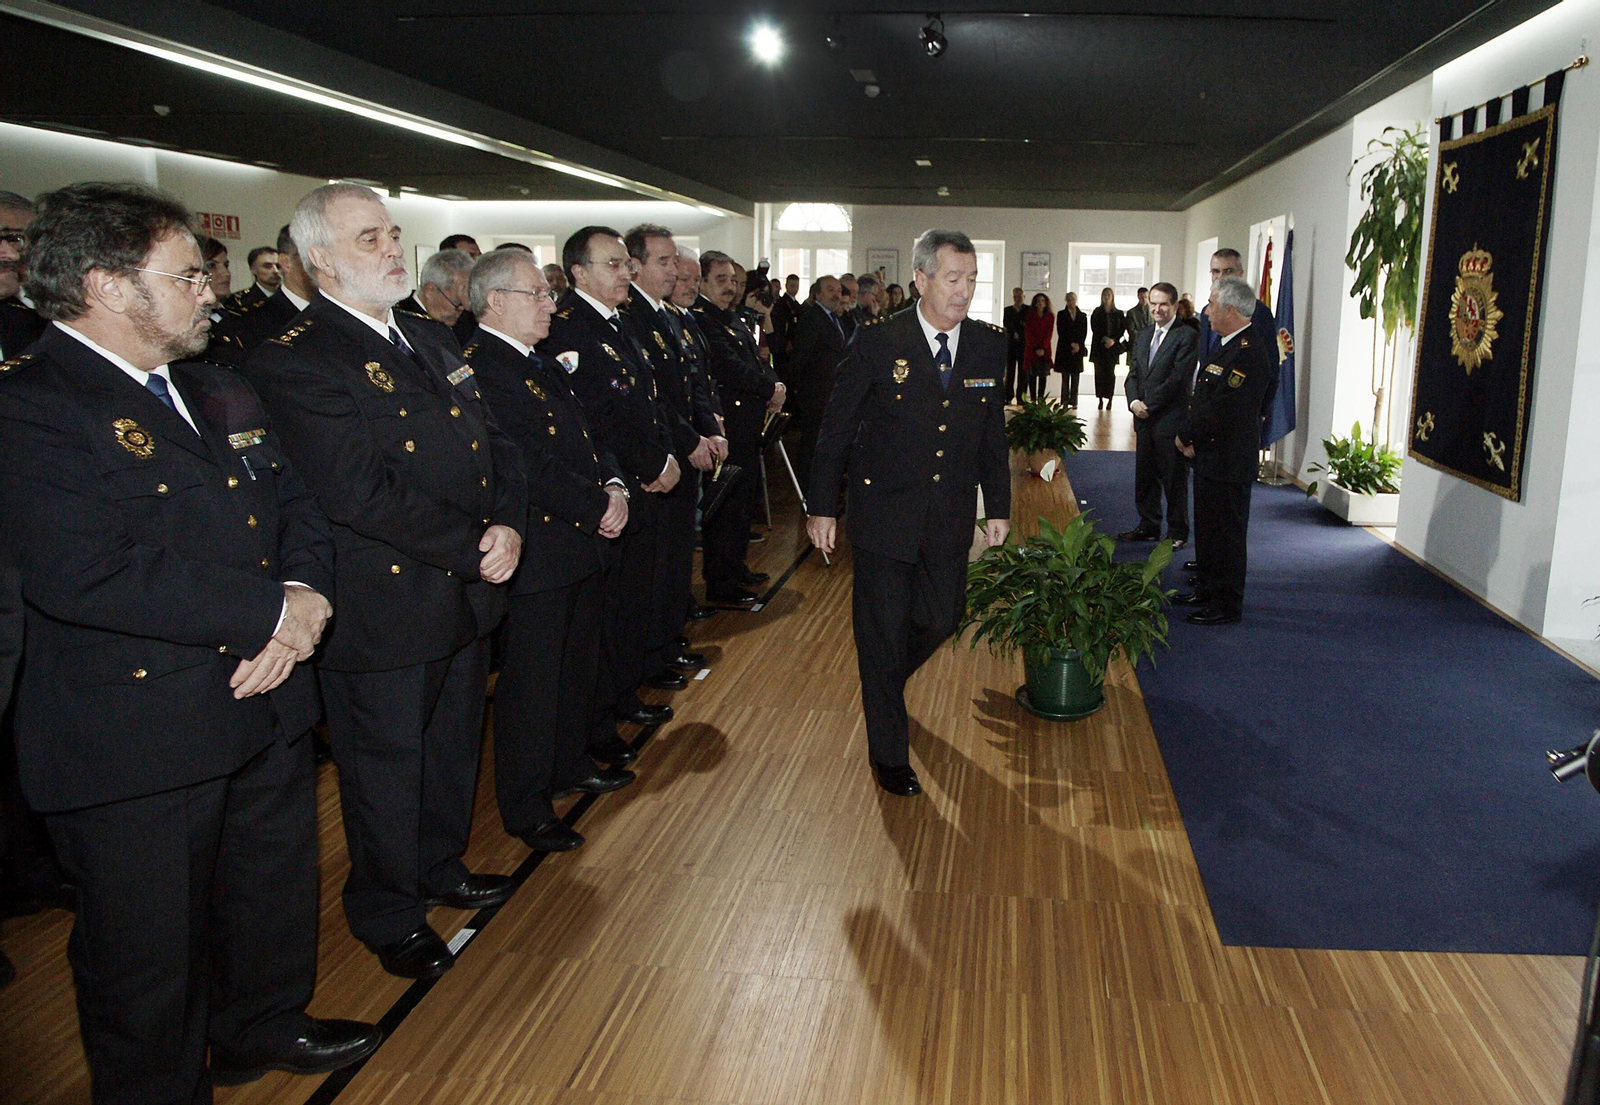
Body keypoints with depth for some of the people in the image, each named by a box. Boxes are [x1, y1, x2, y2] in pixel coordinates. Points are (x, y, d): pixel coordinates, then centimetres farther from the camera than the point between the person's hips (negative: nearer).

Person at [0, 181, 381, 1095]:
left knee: (271, 897, 26)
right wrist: (272, 611, -23)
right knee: (147, 958, 12)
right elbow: (84, 576, -29)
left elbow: (298, 507, 11)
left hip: (266, 709, 8)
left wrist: (303, 594, -12)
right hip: (134, 750, -8)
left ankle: (264, 1027, 50)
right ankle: (162, 1086, 36)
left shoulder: (224, 395, 11)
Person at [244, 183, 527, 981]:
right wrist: (474, 548, -20)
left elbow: (494, 444, 8)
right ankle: (387, 914, 34)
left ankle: (441, 868, 47)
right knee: (386, 770, 11)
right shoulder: (293, 361, -18)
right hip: (382, 610, -7)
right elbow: (361, 496, -26)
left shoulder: (433, 340, 9)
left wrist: (508, 525, -10)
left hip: (466, 595, 8)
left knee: (452, 750, 24)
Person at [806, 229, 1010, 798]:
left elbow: (993, 431, 10)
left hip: (950, 516, 4)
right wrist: (822, 507, -4)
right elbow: (837, 426, -5)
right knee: (884, 632, 6)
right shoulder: (878, 340, -11)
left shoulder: (990, 344, 1)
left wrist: (998, 506, 10)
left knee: (942, 619, 11)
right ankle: (889, 753, 24)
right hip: (885, 511, -3)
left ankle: (883, 683, 45)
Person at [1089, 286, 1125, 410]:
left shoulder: (1119, 314, 9)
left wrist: (1113, 340, -10)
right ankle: (1100, 399, 2)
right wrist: (1105, 339, -11)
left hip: (1113, 347, 0)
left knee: (1110, 373, -5)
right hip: (1099, 347, 0)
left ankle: (1109, 399, -3)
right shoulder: (1097, 312, 8)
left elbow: (1122, 329, 5)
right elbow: (1094, 329, 0)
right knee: (1099, 372, -2)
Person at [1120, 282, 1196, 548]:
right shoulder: (1142, 336, 15)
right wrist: (1134, 402, -6)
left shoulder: (1187, 336, -9)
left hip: (1171, 420, -7)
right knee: (1145, 476, 14)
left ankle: (1178, 532, 13)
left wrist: (1149, 405, -13)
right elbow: (1133, 374, 12)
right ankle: (1149, 526, 27)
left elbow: (1177, 379, -15)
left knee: (1174, 479, 2)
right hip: (1144, 419, 7)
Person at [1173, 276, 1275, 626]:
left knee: (1226, 532, 0)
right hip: (1211, 456, 10)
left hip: (1229, 462, -10)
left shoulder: (1248, 353, -22)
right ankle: (1207, 589, 34)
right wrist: (1190, 436, 0)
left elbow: (1220, 410, -25)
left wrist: (1186, 436, -12)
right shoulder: (1229, 346, 12)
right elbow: (1202, 398, 13)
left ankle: (1227, 604, 10)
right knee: (1207, 527, 20)